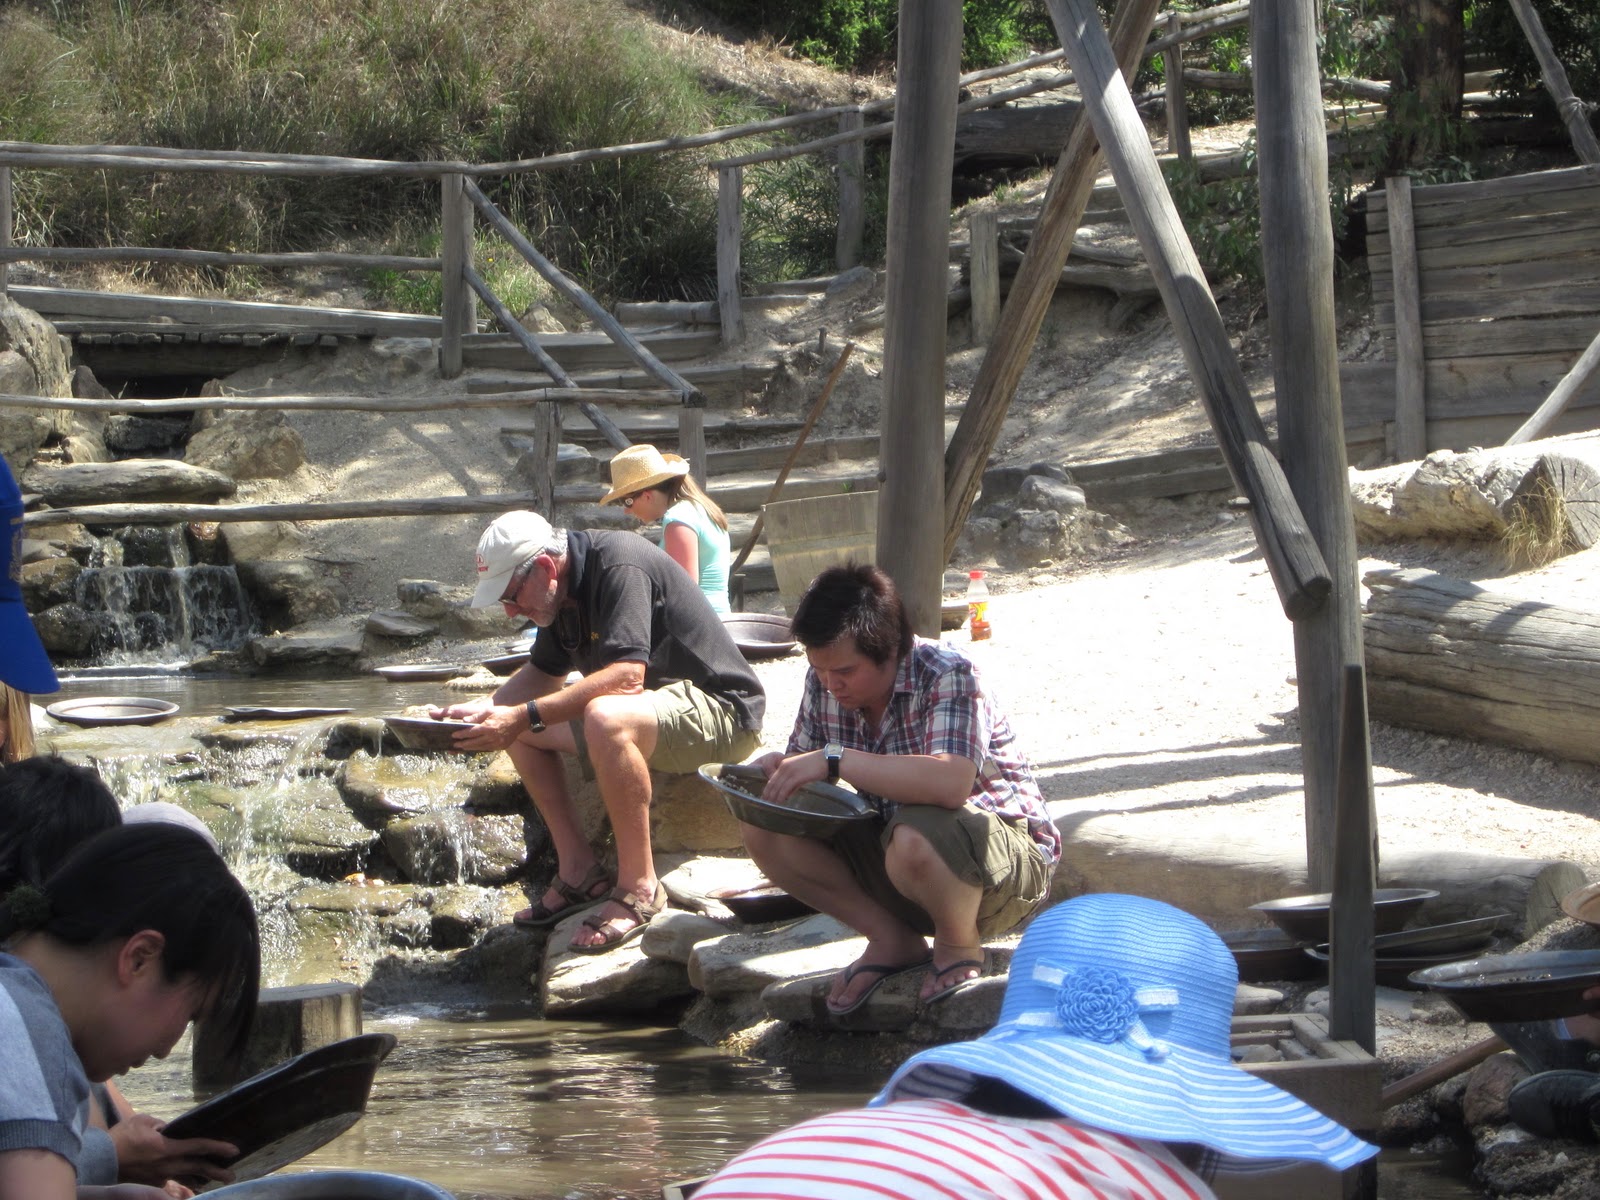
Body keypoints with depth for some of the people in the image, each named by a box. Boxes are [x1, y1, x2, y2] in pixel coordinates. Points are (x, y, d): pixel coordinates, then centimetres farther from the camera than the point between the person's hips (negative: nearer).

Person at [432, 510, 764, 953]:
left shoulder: (617, 566, -22)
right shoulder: (563, 592, 6)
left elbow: (626, 675, -33)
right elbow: (543, 673, 22)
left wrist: (526, 716, -35)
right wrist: (483, 708, 4)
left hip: (720, 709, -10)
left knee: (605, 717, -38)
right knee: (515, 726, 7)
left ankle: (639, 886, -26)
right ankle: (579, 871, 3)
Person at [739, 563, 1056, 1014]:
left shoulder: (948, 676, -23)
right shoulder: (824, 684, -4)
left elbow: (950, 783, -40)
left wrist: (833, 759, -39)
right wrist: (775, 769, -16)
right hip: (890, 857, 7)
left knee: (915, 837, -41)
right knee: (760, 827, -12)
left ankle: (961, 944, -7)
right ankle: (891, 941, 2)